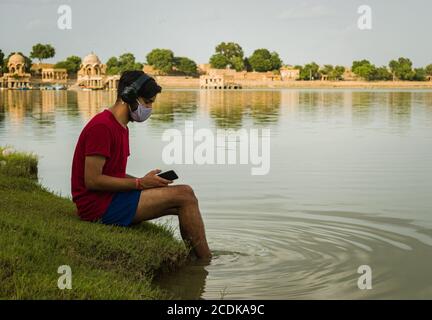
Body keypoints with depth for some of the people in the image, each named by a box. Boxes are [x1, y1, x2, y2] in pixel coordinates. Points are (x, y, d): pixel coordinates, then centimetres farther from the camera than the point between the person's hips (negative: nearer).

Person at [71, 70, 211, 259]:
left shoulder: (121, 127, 17)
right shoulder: (102, 126, -16)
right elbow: (92, 180, -21)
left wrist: (147, 182, 1)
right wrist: (140, 183, -16)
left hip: (111, 199, 10)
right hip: (99, 206, -10)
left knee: (184, 200, 7)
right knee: (184, 195, -13)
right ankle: (208, 263, -3)